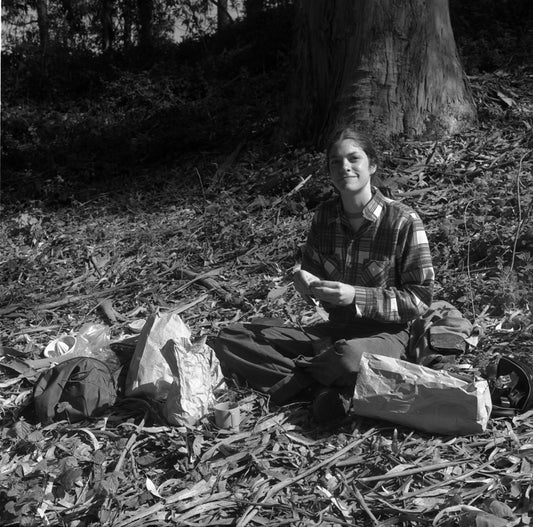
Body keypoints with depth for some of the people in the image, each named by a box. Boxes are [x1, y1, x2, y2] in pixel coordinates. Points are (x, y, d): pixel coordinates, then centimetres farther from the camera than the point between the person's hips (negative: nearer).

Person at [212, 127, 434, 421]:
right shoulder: (324, 215, 4)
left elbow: (420, 299, -10)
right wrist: (306, 284, -12)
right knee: (229, 340, -10)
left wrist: (356, 296, -22)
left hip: (385, 335, -5)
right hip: (332, 331, 6)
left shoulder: (402, 221, -12)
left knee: (348, 358, -44)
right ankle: (322, 386, -20)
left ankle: (292, 379, -13)